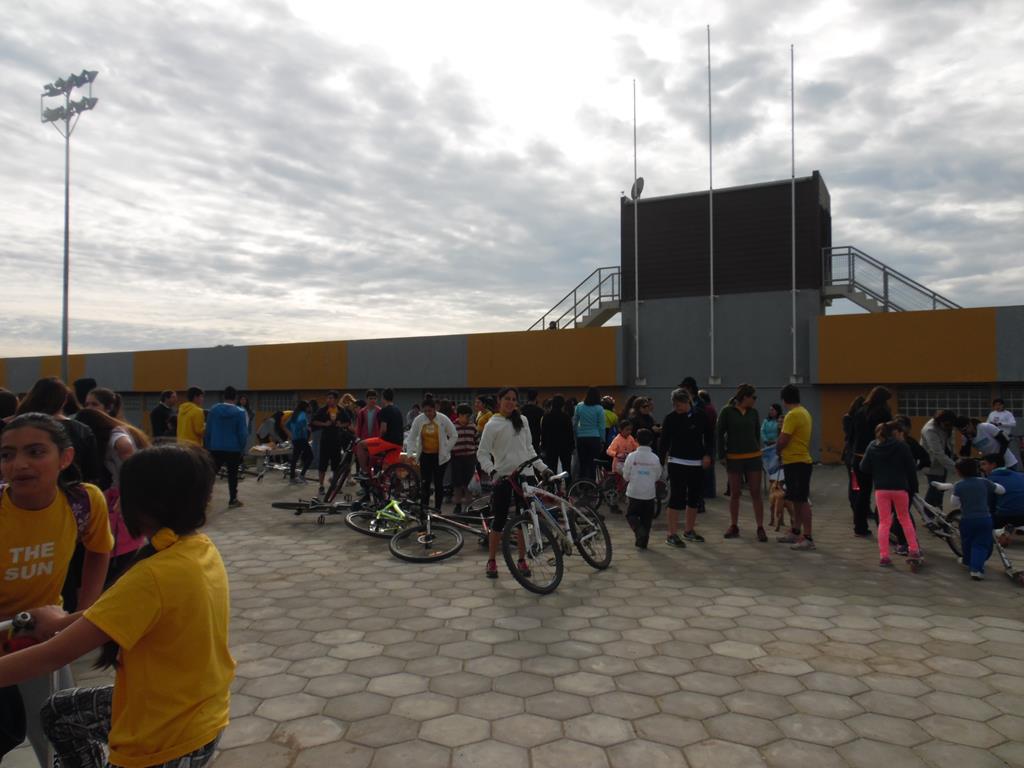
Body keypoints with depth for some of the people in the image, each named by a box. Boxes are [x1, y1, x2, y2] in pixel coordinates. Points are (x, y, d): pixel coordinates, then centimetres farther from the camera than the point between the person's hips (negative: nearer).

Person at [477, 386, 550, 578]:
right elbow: (482, 453, -8)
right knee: (499, 520, 2)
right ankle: (491, 561, 16)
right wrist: (492, 471, -24)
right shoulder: (493, 424, -5)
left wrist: (543, 468, 7)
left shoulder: (522, 421, 9)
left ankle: (522, 560, 20)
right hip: (503, 477, -4)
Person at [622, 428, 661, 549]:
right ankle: (643, 542, 13)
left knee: (631, 515, 12)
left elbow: (626, 477, -5)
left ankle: (639, 530, -13)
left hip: (633, 493, -1)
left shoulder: (632, 456, -10)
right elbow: (657, 477, 3)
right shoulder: (655, 458, -6)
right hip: (649, 493, 1)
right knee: (647, 518, 13)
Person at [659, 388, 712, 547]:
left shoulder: (700, 416, 2)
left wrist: (707, 454, 0)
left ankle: (689, 531, 27)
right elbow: (664, 441, -3)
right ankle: (672, 535, -5)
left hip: (697, 463, 4)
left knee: (695, 496, 11)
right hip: (677, 463, -4)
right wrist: (660, 462, -7)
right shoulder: (670, 419, -6)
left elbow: (709, 437, 12)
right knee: (677, 497, -9)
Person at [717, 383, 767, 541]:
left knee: (756, 493, 0)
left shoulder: (753, 412, 5)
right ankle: (733, 527, 19)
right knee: (734, 494, 7)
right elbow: (720, 434, -3)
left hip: (753, 457, 2)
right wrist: (722, 456, -5)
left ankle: (760, 528, 5)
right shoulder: (727, 412, -5)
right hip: (734, 457, -2)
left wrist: (757, 450, 14)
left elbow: (757, 433, 15)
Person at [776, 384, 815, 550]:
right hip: (801, 460, 10)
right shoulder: (804, 412, 13)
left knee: (802, 500, -7)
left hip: (796, 463, -10)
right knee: (797, 500, 16)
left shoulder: (792, 415, -18)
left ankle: (808, 538, -4)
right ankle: (796, 533, 25)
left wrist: (778, 450, 0)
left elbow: (782, 441, -19)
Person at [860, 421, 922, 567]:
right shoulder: (902, 446, -4)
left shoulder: (872, 446, 4)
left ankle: (883, 556, 2)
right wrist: (913, 486, 10)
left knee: (884, 522, 6)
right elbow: (911, 468, -2)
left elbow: (864, 468, 2)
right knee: (905, 518, 18)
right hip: (900, 487, -1)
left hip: (880, 488, 1)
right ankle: (913, 550, 21)